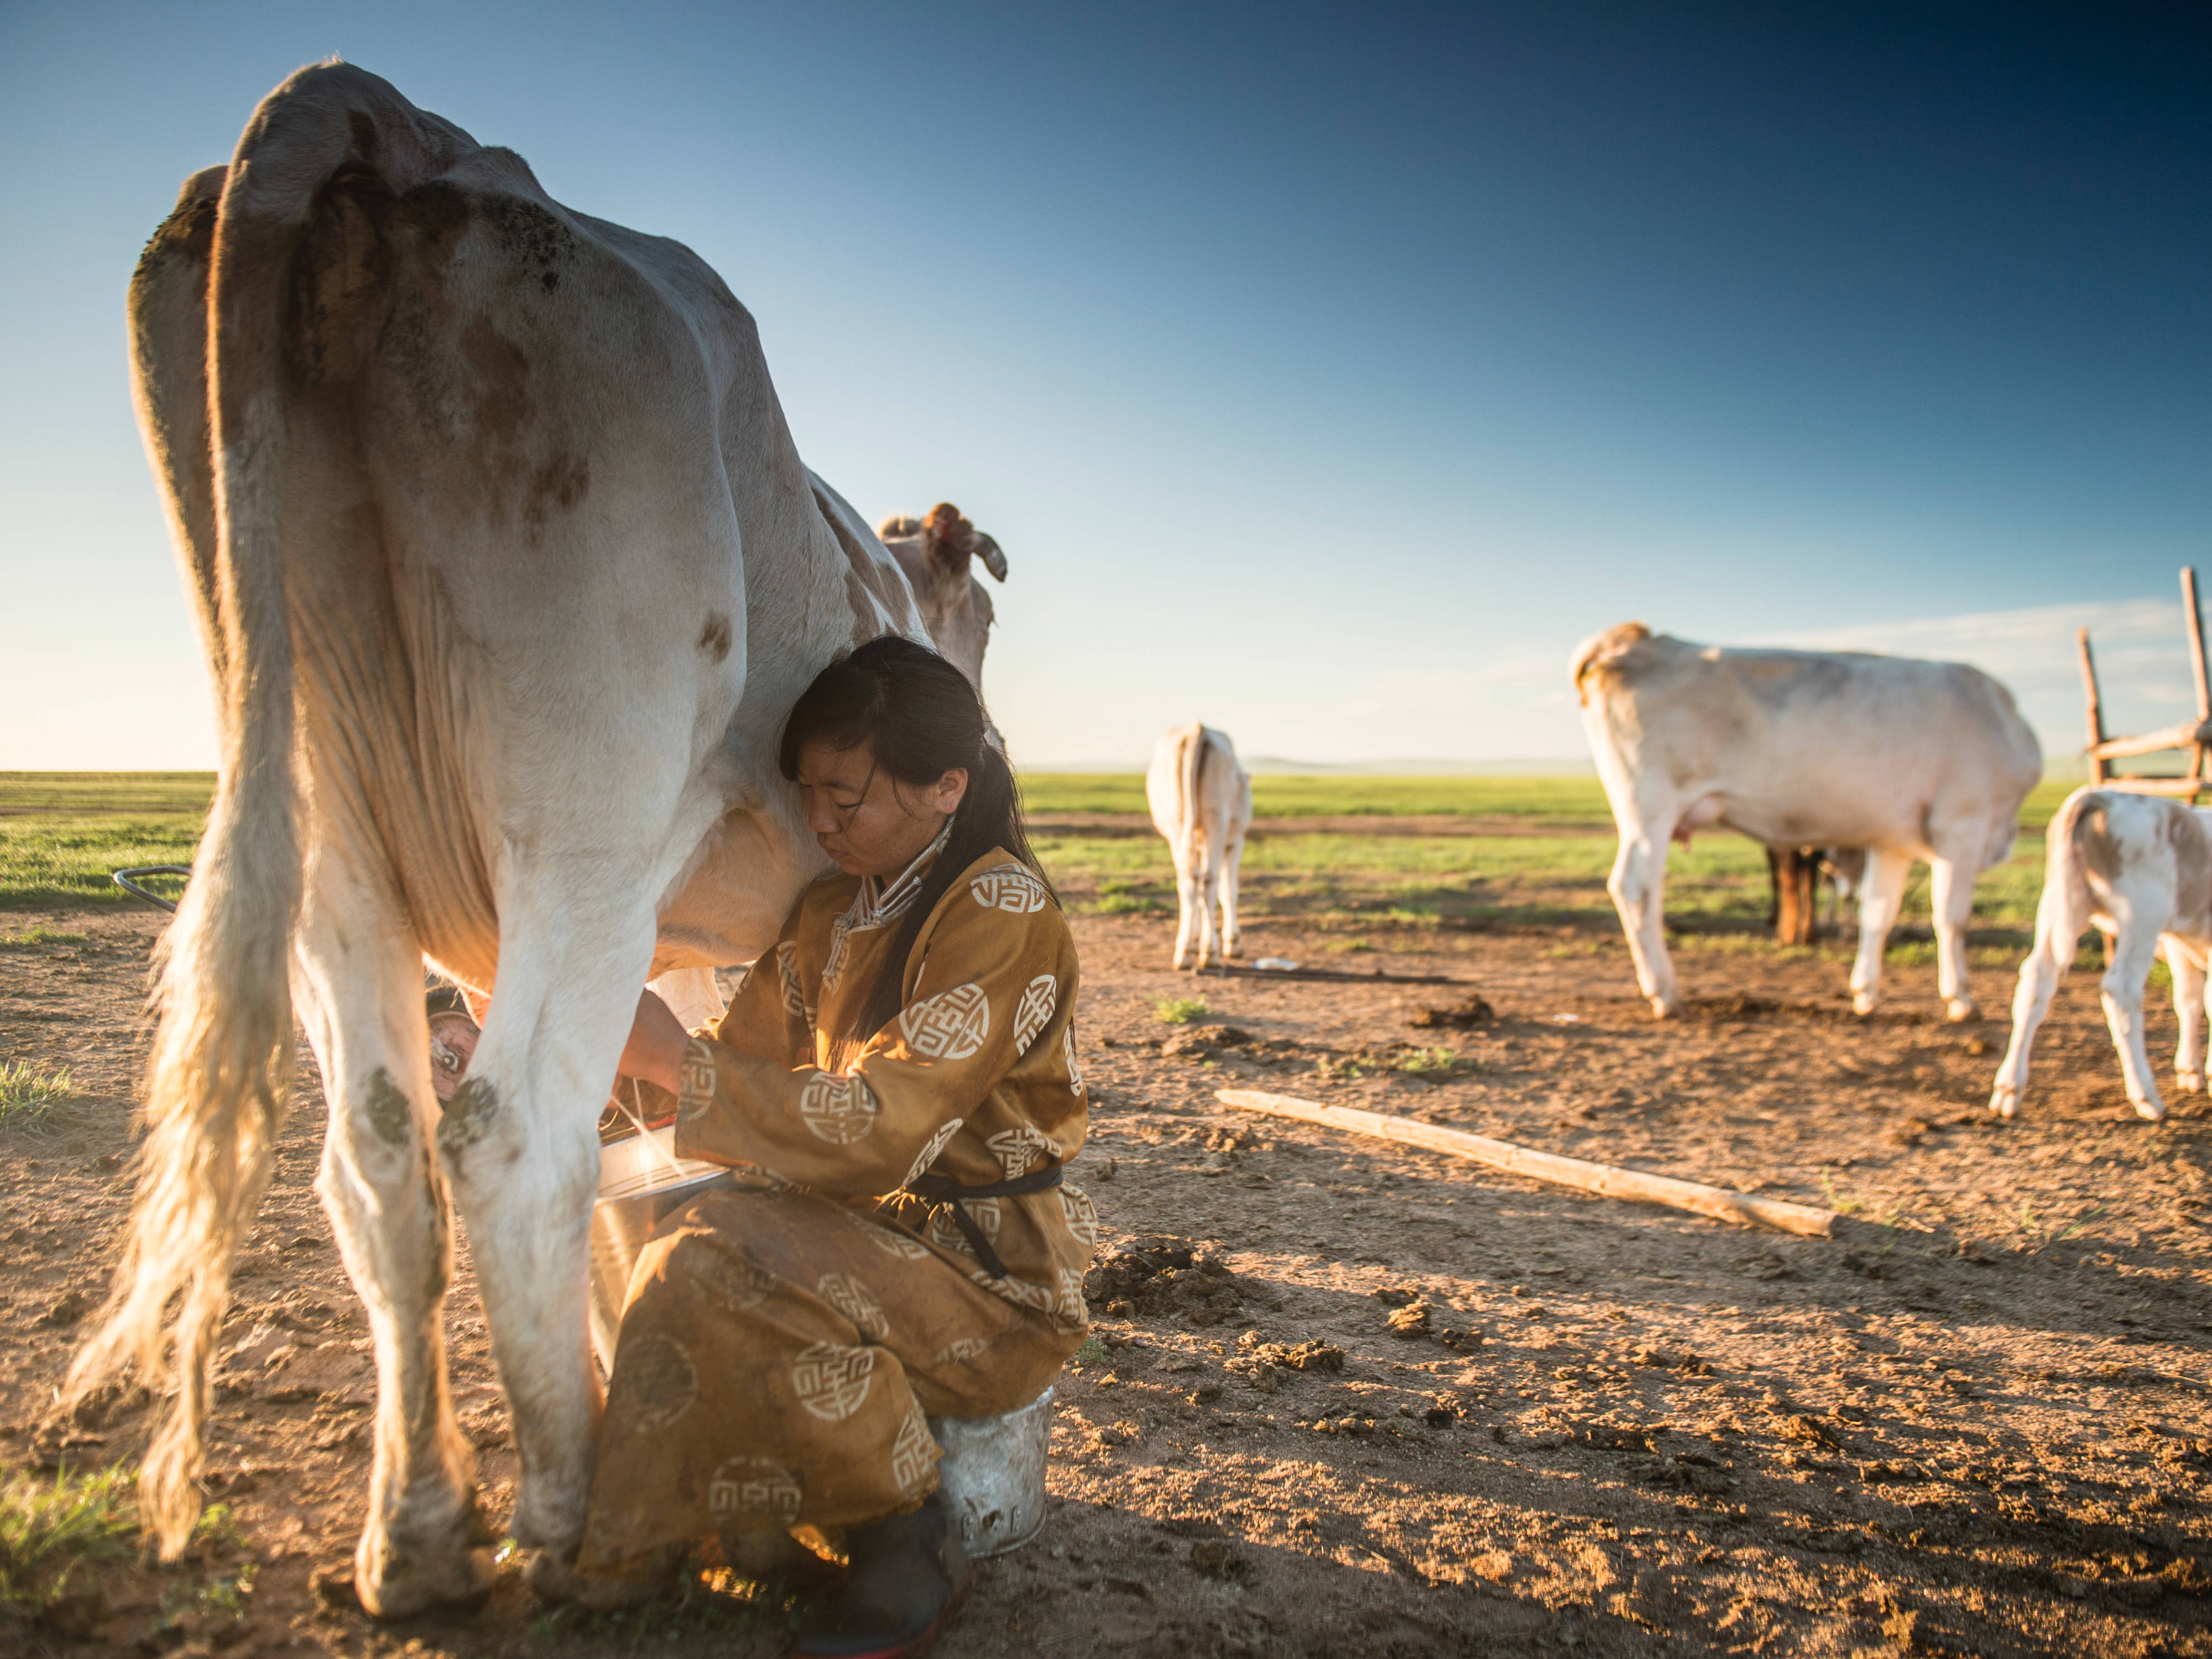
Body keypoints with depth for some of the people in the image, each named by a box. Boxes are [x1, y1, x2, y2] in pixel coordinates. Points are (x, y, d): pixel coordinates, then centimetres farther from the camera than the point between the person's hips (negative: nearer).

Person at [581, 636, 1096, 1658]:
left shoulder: (1002, 912, -19)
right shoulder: (833, 909, 7)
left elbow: (882, 1125, -26)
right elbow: (751, 1061, 8)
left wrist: (678, 1061, -24)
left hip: (997, 1276, -8)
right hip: (878, 1227, 8)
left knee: (721, 1268, -26)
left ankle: (908, 1544, -9)